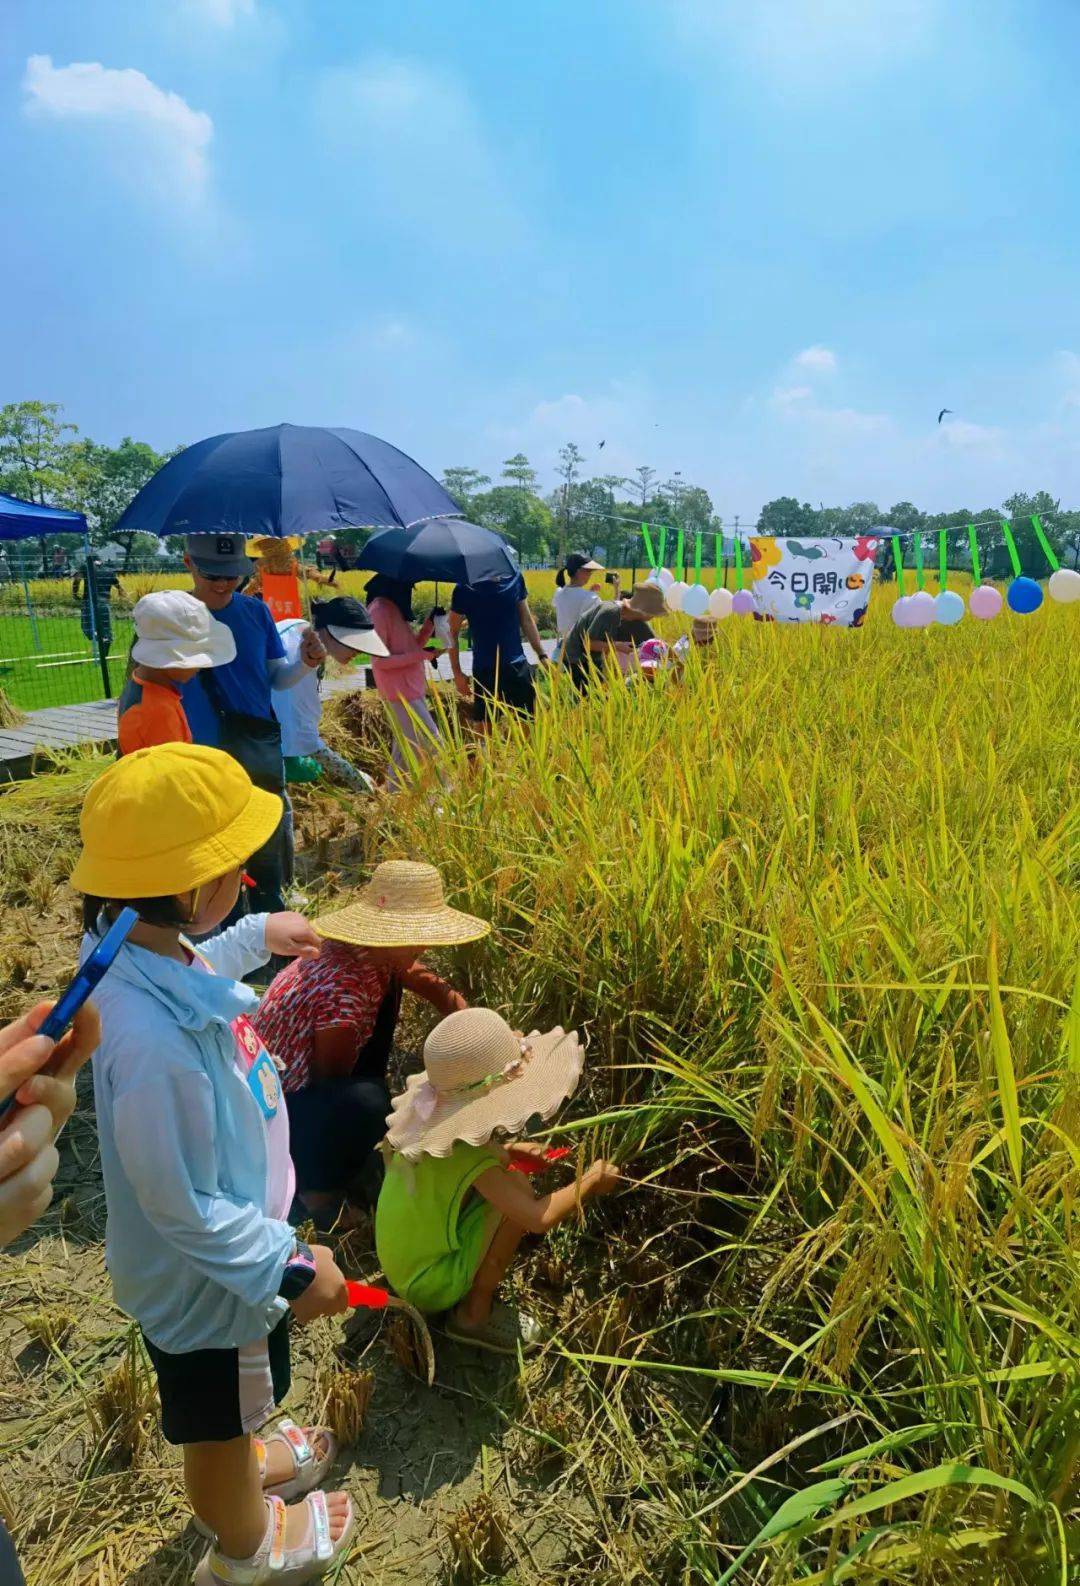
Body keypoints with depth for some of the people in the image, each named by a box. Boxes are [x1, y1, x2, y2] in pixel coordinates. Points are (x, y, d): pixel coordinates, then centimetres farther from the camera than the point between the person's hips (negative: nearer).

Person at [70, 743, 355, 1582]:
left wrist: (256, 938, 17)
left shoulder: (149, 953, -17)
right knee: (216, 1418, 25)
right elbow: (184, 1209, -31)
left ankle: (247, 1463, 67)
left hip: (232, 1244, 7)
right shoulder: (154, 1045, -43)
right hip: (207, 1282, -7)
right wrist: (290, 1269, -23)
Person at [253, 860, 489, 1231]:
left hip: (300, 1075, 10)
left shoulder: (376, 952, -8)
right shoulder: (343, 989, -33)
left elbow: (439, 990, 7)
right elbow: (332, 1083, -20)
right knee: (364, 1101, -36)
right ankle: (317, 1184, -2)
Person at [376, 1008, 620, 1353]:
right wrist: (590, 1181, -18)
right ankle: (474, 1314, -7)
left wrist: (508, 1152, 4)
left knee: (502, 1165, 10)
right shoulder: (470, 1158, -31)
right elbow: (539, 1219, -34)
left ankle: (470, 1290, 12)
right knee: (518, 1188, -20)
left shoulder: (429, 1122, -9)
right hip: (431, 1286, -8)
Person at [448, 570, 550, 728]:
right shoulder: (466, 588, -9)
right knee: (485, 727, 4)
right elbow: (453, 632, -1)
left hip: (518, 666, 3)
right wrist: (457, 673, -3)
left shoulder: (515, 578, 1)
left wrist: (542, 655, 6)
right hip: (485, 670, -3)